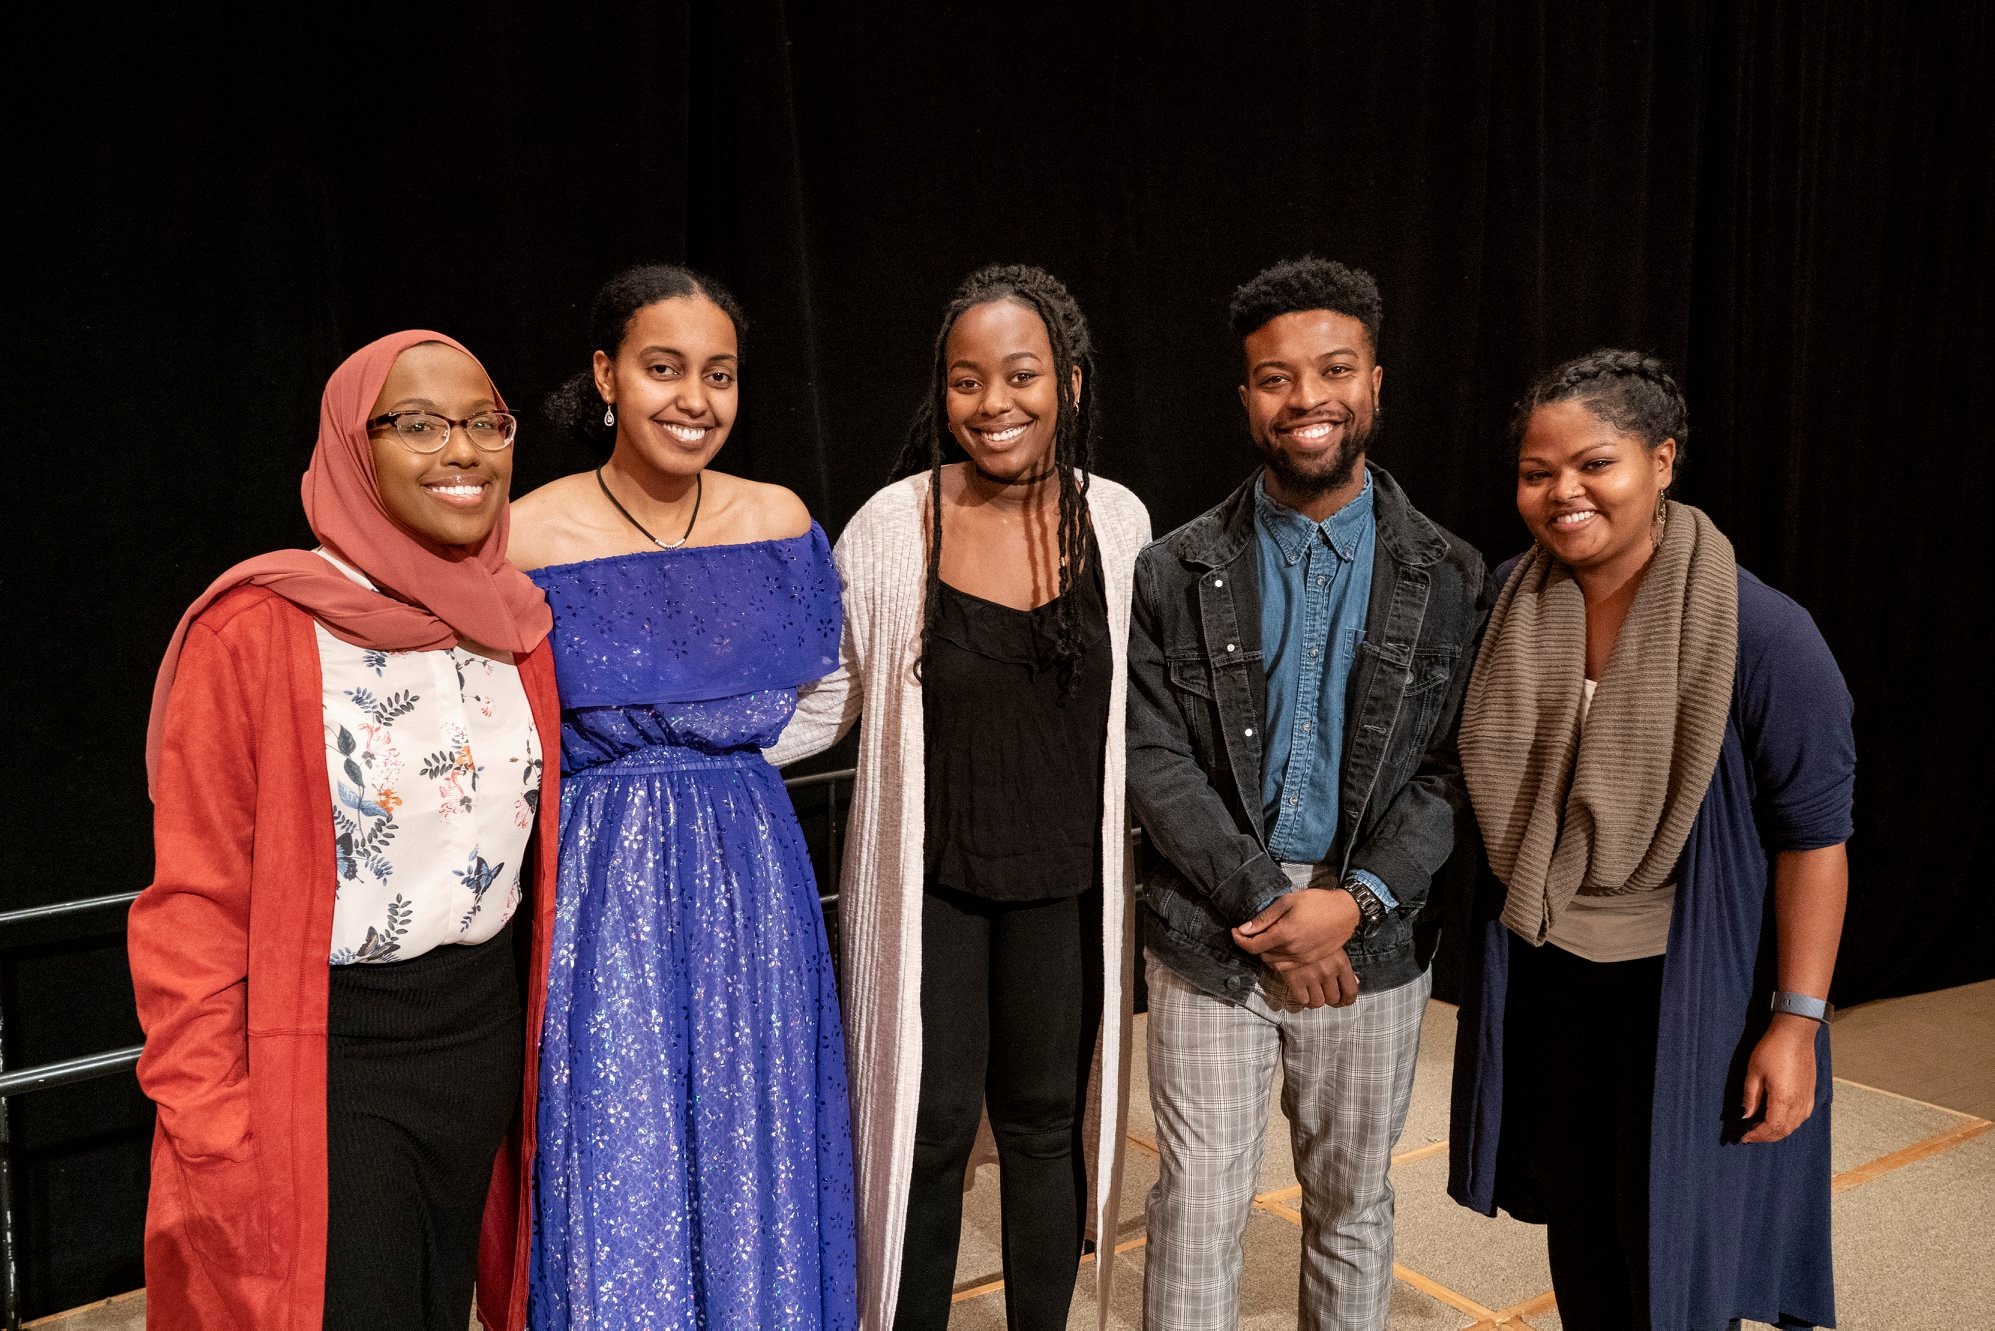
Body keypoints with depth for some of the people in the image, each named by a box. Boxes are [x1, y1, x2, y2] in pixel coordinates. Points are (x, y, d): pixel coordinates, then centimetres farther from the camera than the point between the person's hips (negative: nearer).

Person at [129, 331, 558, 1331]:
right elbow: (195, 914, -13)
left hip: (483, 1043, 6)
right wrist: (215, 1152, -15)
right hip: (331, 1062, -5)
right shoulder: (260, 632, -14)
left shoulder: (515, 626, 3)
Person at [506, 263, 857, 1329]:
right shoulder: (528, 542, -9)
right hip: (600, 896, -3)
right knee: (614, 1200, 5)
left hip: (753, 886, 3)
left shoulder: (778, 522, 1)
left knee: (755, 1189, 13)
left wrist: (716, 753, 2)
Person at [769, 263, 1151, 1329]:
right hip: (927, 884, -2)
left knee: (1046, 1121, 15)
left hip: (1066, 886, 2)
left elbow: (1141, 702, 9)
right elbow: (825, 699, -3)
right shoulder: (894, 527, -10)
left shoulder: (1116, 520, -3)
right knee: (929, 1128, 6)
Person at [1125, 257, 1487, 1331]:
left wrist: (1356, 900, -16)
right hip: (1209, 938, -1)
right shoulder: (1175, 573, -3)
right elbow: (1152, 759, -7)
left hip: (1373, 939, 1)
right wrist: (1265, 904, -14)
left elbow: (1454, 768, -3)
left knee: (1351, 1200, 18)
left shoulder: (1448, 580, -2)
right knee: (1197, 1206, 7)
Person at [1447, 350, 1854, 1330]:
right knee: (1574, 1222, 20)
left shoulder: (1761, 635, -19)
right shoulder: (1510, 603, -4)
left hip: (1688, 986, -4)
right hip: (1541, 975, 5)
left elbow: (1814, 839, -14)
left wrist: (1797, 1022, -14)